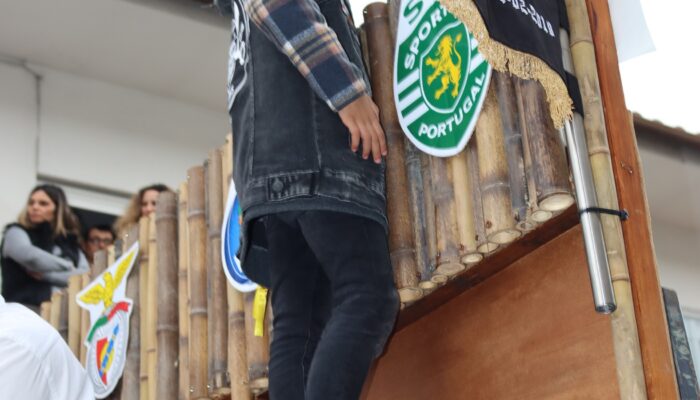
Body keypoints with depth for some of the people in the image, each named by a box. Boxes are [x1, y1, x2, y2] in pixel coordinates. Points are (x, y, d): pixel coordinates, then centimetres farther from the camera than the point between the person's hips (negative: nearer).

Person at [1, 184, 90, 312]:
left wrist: (47, 275, -9)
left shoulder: (69, 241, 18)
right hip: (25, 309, -3)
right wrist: (69, 267, -2)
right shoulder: (17, 232, 7)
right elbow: (31, 256, -15)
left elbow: (85, 275, 2)